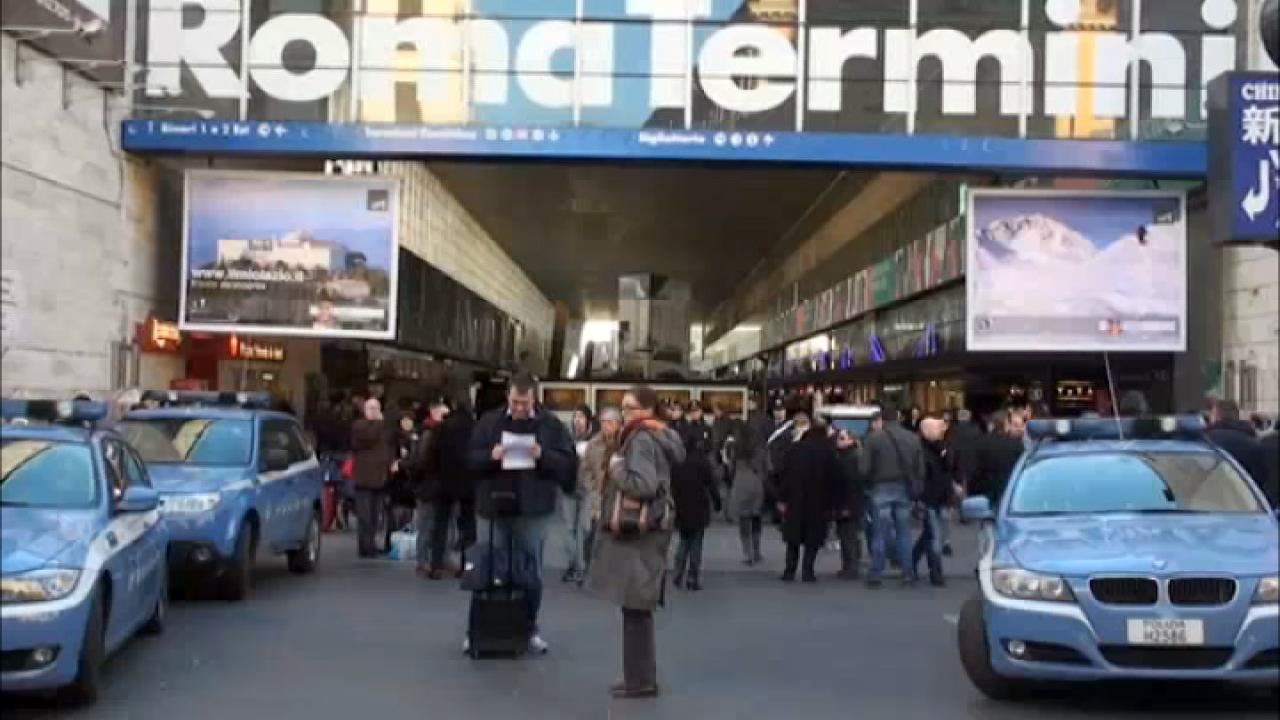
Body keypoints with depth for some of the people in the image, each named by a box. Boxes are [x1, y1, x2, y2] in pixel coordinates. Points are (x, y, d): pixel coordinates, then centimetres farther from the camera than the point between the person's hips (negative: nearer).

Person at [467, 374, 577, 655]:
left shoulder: (551, 424, -1)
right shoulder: (489, 421, 3)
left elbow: (568, 462, -3)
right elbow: (469, 457, 3)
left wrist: (543, 456, -20)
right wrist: (490, 455, -17)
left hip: (533, 511, -1)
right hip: (492, 507, 1)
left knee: (531, 572, 8)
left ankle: (530, 629, 21)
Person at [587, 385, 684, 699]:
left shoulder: (641, 439, -14)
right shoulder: (658, 437, 16)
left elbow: (643, 485, -26)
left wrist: (616, 468, -11)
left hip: (637, 532, -10)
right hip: (643, 529, 10)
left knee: (635, 608, -5)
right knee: (638, 609, 13)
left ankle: (639, 680, 0)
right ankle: (642, 677, 18)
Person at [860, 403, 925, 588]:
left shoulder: (874, 437, -10)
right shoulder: (913, 438, 3)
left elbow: (865, 468, -11)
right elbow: (921, 469, 4)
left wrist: (870, 483, 8)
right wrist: (915, 486, 14)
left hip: (881, 489, -3)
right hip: (904, 490, 3)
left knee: (880, 533, 3)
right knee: (904, 533, 9)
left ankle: (876, 575, 6)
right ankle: (907, 574, 9)